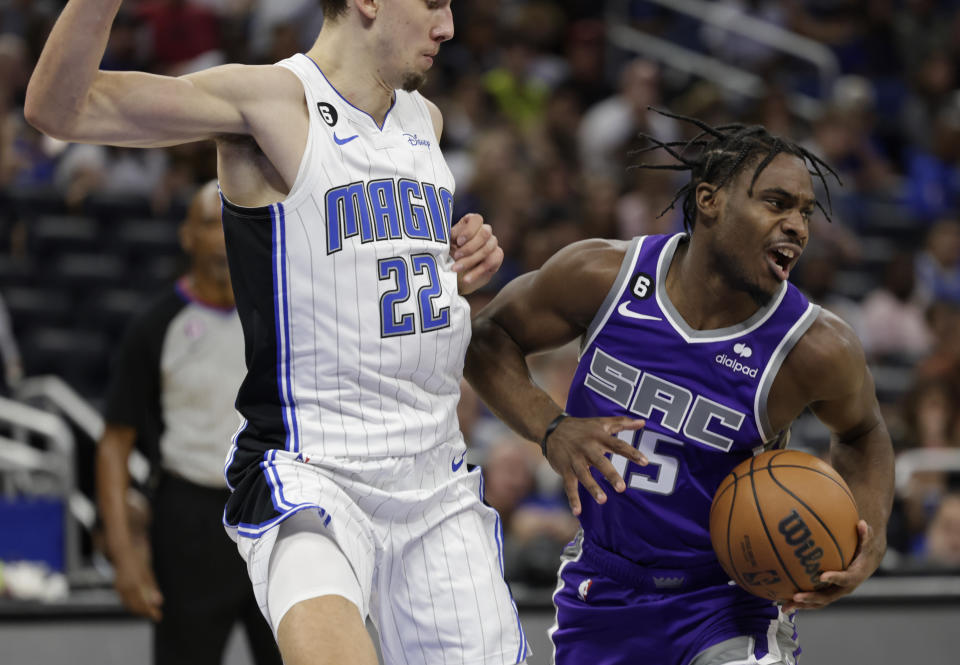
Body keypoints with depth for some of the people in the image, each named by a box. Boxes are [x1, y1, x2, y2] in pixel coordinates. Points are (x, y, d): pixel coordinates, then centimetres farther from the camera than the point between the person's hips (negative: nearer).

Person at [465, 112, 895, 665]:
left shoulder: (815, 348, -16)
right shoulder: (602, 277, -14)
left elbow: (863, 432, 6)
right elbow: (489, 337, 1)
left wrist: (870, 536, -12)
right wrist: (551, 429, -16)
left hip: (726, 597, -3)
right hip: (602, 594, 3)